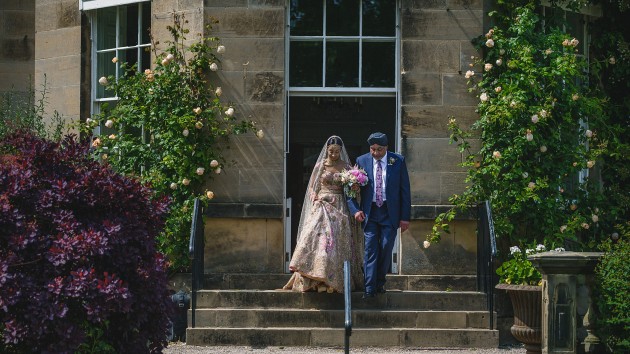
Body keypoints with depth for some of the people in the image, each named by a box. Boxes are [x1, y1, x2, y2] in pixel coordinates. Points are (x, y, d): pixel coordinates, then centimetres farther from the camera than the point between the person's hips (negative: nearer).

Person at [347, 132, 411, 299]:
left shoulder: (398, 161, -1)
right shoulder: (361, 161, 1)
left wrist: (405, 217, -2)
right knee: (370, 249, -4)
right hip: (369, 213, 0)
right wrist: (355, 209, -9)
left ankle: (380, 282, 18)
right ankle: (370, 288, -4)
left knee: (386, 248, 0)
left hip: (390, 213, 0)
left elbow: (405, 190, 1)